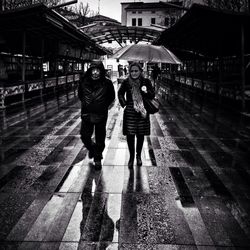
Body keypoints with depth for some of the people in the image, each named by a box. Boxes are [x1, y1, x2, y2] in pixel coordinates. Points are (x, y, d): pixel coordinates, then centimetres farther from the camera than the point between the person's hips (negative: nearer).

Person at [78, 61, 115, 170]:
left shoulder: (107, 83, -10)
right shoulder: (84, 82, -5)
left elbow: (111, 97, 6)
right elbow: (80, 94, 14)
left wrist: (104, 106, 0)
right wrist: (85, 103, 7)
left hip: (101, 115, -1)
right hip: (86, 114, 2)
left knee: (100, 139, 8)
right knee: (85, 136, 3)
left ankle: (98, 159, 29)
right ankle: (91, 148, 37)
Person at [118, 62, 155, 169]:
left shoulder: (146, 82, -5)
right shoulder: (126, 82, -5)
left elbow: (152, 96, -4)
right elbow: (120, 93, 12)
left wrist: (146, 91, -22)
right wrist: (123, 103, 0)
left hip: (142, 112, 1)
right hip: (130, 112, 0)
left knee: (140, 135, 11)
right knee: (130, 135, -1)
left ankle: (139, 156, 33)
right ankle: (131, 157, 20)